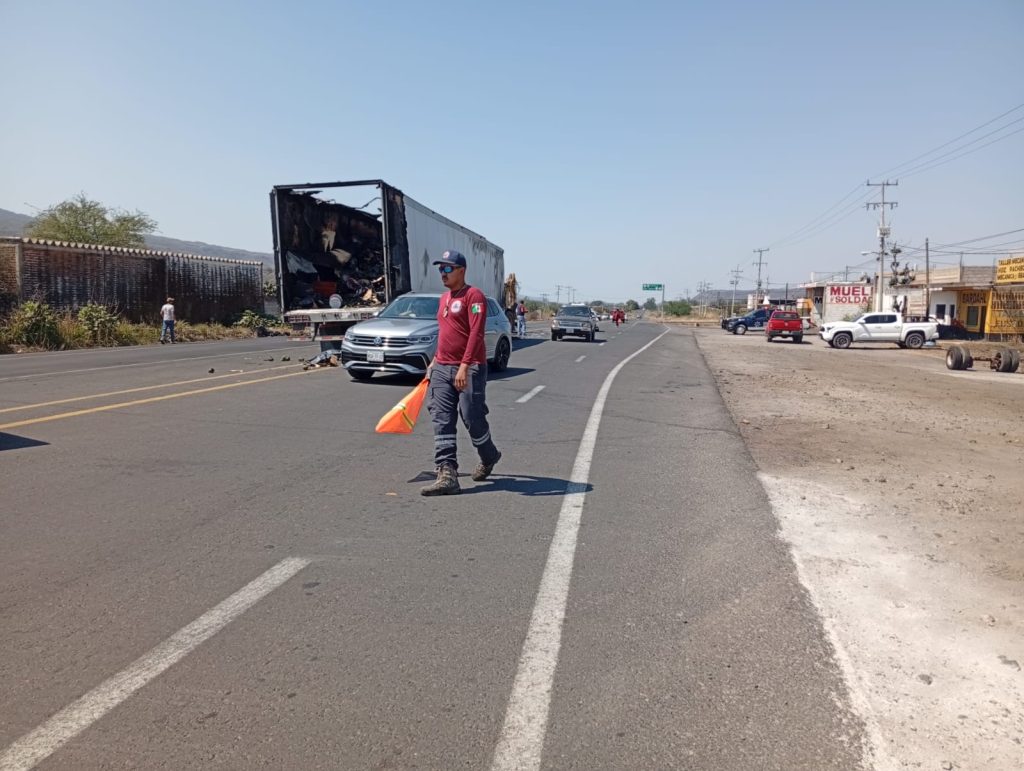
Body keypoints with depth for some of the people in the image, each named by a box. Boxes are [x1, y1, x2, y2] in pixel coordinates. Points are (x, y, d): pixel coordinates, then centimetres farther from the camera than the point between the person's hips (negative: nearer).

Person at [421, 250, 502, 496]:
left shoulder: (473, 296, -9)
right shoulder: (444, 298, 18)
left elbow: (476, 334, -19)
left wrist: (464, 366, -27)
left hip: (470, 369, -8)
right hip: (442, 368, 8)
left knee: (473, 419, 1)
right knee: (442, 421, -3)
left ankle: (489, 458, 29)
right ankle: (447, 475, -4)